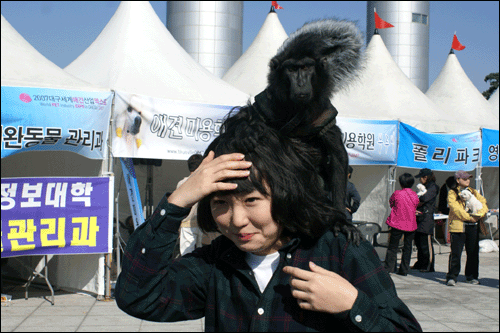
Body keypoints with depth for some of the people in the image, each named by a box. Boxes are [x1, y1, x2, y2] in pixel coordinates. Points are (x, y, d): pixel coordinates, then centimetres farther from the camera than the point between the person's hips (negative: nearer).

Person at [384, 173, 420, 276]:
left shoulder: (397, 193, -10)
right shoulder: (415, 195, 0)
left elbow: (391, 203, 7)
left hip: (397, 223, -3)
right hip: (411, 224, 3)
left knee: (393, 247, 6)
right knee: (407, 248, 9)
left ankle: (388, 267, 6)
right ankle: (404, 270, 11)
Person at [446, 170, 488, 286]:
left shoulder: (474, 192, 17)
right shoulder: (452, 193, 1)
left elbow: (483, 203, 8)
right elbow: (456, 208, -11)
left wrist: (479, 214, -10)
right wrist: (469, 217, -15)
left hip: (473, 226, 5)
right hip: (458, 226, -5)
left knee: (473, 252, 8)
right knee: (456, 253, -6)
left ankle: (471, 276, 20)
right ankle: (452, 277, -1)